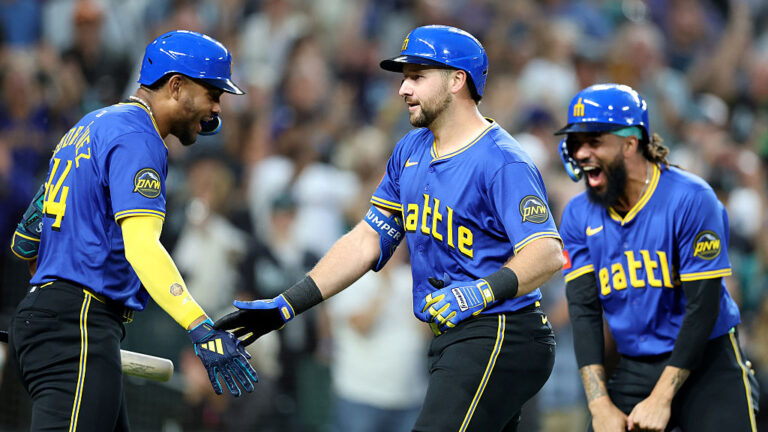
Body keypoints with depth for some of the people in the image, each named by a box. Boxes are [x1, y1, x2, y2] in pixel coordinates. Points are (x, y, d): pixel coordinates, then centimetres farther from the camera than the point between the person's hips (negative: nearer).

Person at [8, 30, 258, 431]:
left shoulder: (95, 125, 24)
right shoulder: (136, 137, -8)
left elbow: (24, 243, 28)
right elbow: (140, 245, -23)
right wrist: (201, 329, -32)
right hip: (78, 325, -11)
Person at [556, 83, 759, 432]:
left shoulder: (691, 200, -13)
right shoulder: (579, 216, 2)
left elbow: (703, 308, -14)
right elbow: (584, 311, -1)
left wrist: (660, 400, -17)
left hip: (705, 364, -4)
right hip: (634, 370, 4)